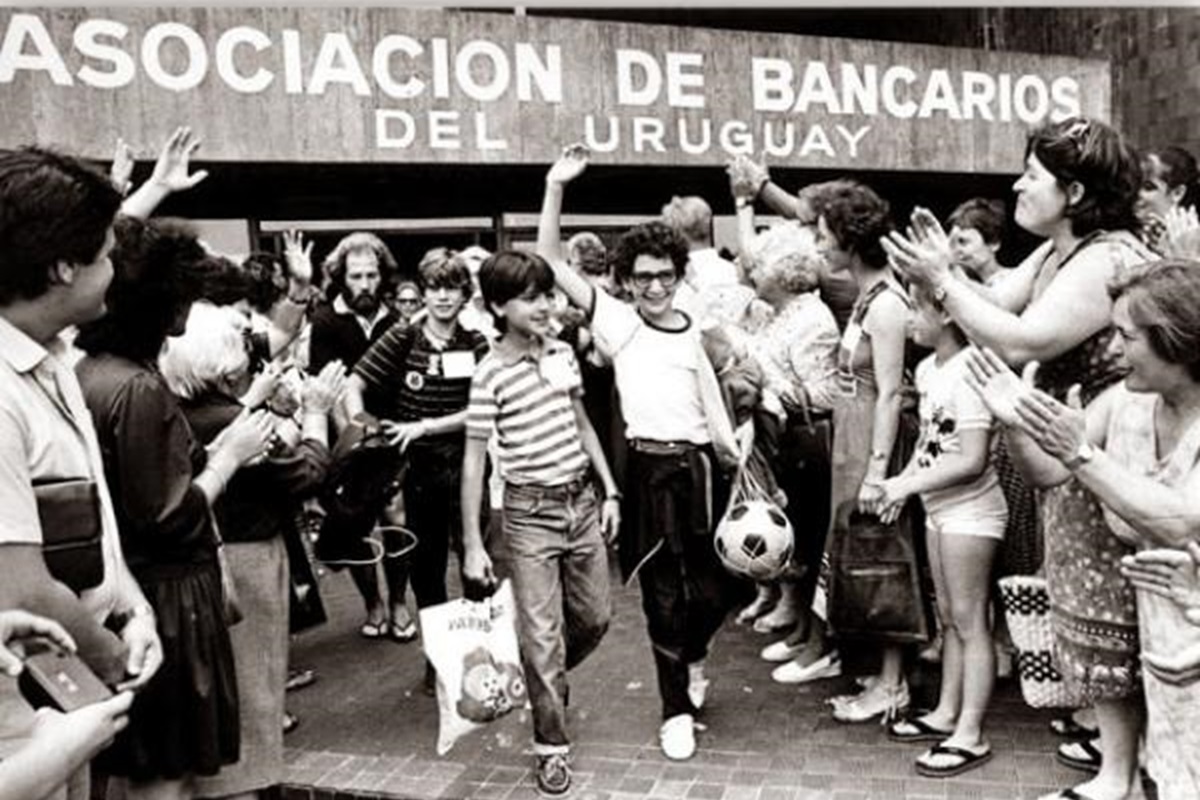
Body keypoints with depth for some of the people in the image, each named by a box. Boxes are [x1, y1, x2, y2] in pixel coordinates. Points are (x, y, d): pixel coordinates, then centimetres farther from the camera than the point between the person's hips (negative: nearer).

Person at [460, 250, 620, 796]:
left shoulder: (563, 353, 3)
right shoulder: (490, 374, -13)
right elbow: (474, 462, -10)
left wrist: (609, 491, 11)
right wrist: (472, 544, -11)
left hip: (582, 501, 5)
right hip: (530, 512, -5)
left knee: (595, 618, 14)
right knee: (542, 636, 1)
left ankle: (547, 680, 43)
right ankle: (552, 747, 18)